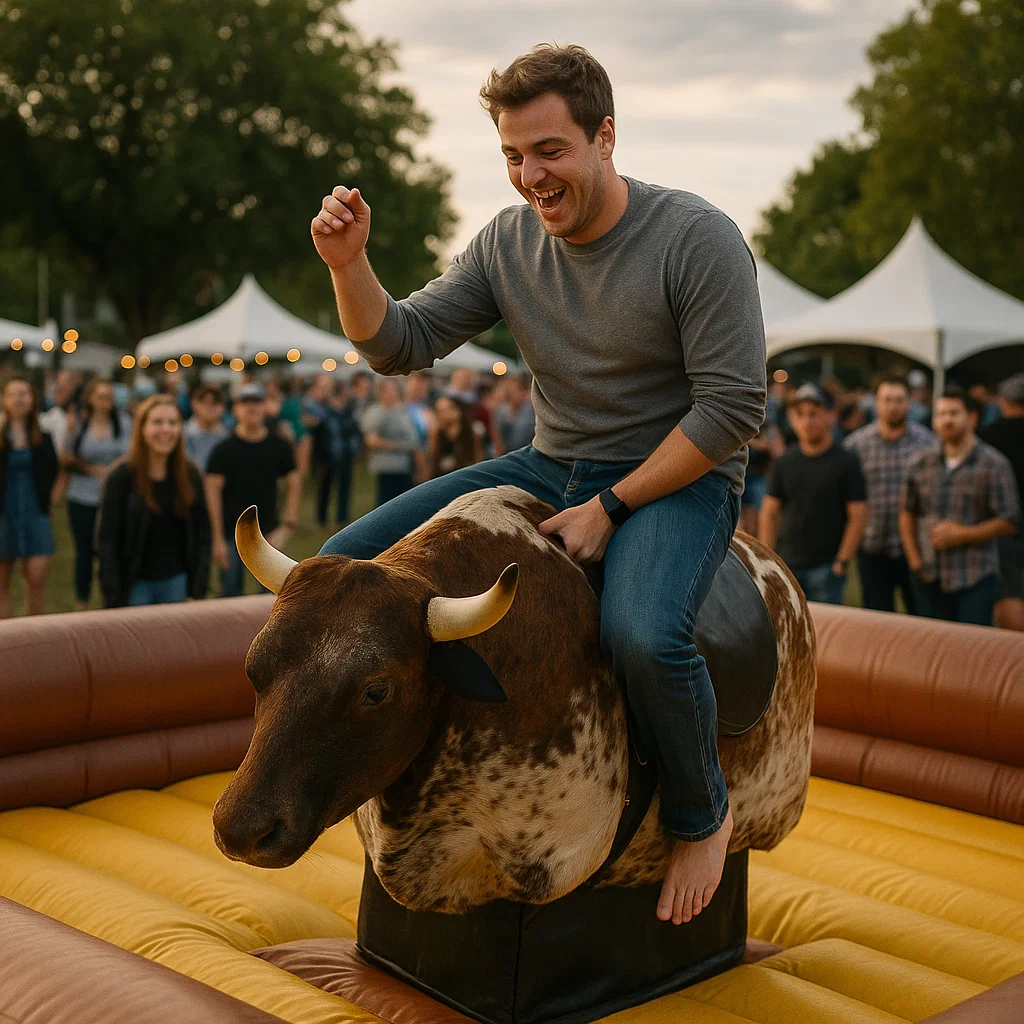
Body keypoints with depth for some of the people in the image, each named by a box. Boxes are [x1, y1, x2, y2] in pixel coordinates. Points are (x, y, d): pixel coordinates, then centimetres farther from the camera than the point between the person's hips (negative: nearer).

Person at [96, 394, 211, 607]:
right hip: (135, 585, -2)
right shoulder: (122, 477, -7)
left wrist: (198, 592, -1)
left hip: (176, 582, 3)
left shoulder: (190, 475, 2)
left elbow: (202, 535, 5)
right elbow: (106, 541, -6)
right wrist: (114, 601, -10)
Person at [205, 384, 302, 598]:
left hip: (268, 532, 2)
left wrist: (288, 524, -2)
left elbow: (294, 483, 8)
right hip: (231, 534, -1)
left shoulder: (278, 446, 3)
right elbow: (212, 490, -6)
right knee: (231, 590, 6)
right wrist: (218, 539, -10)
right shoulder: (224, 450, -4)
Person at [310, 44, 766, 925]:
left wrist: (611, 506, -19)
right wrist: (349, 263, -17)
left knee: (644, 633, -37)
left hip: (678, 476, -6)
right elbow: (399, 345, 2)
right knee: (346, 564, -4)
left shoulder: (697, 239, -16)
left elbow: (733, 409, -17)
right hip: (551, 467, 6)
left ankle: (702, 815, -6)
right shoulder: (509, 243, 1)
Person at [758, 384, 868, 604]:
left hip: (826, 568, -4)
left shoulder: (845, 462, -1)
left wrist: (842, 562, -10)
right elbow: (769, 514, 12)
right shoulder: (784, 462, 10)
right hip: (786, 565, 4)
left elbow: (858, 516, -5)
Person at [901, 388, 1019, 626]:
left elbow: (1009, 523, -6)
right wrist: (914, 558, 3)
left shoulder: (994, 464, -3)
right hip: (929, 578, 4)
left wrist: (961, 534, -14)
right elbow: (907, 512, 15)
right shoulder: (921, 463, 8)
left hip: (976, 579, -4)